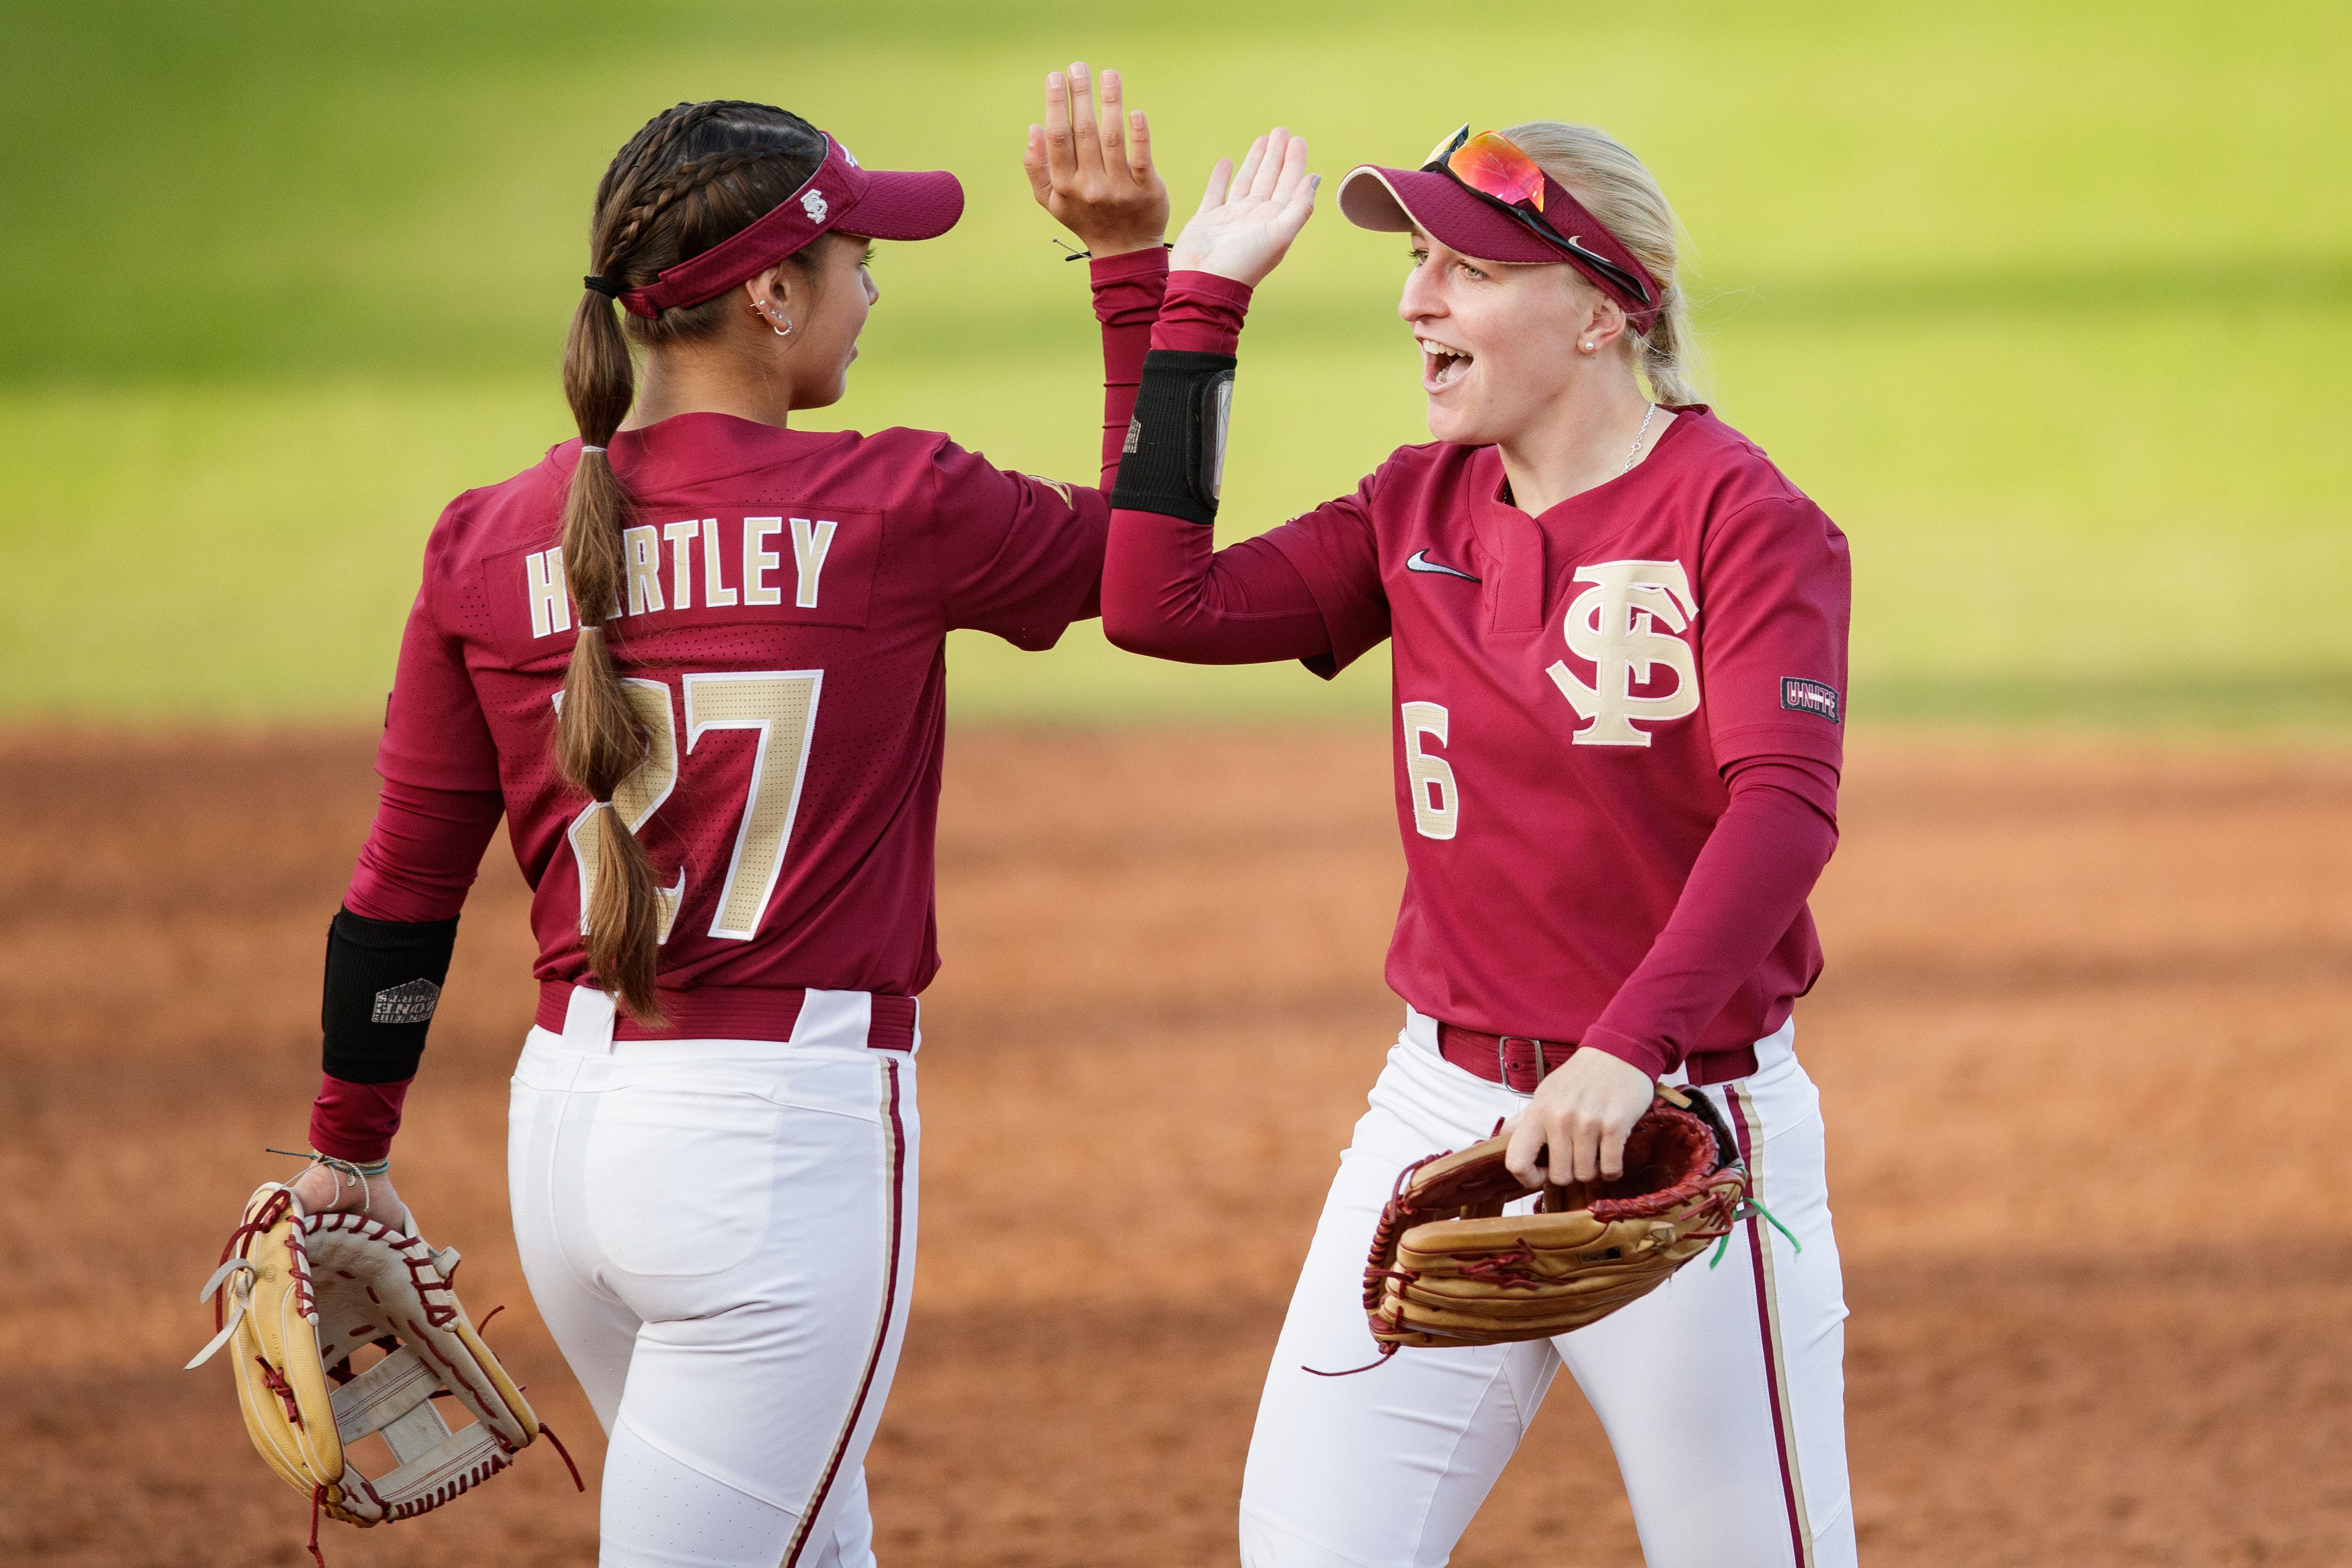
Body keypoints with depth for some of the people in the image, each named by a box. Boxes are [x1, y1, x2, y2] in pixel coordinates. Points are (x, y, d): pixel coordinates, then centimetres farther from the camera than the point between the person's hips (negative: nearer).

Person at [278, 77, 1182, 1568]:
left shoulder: (490, 546, 2)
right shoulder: (890, 508, -9)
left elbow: (406, 884, 7)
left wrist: (349, 1155, 18)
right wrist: (1136, 258, 11)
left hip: (567, 1120, 6)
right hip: (787, 1139, -6)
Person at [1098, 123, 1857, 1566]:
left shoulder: (1742, 517, -11)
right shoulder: (1423, 507, 9)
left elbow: (1785, 806, -24)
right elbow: (1160, 605, -1)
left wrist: (1631, 1045, -38)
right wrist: (1197, 304, 1)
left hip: (1686, 1116, -5)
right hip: (1446, 1107, 5)